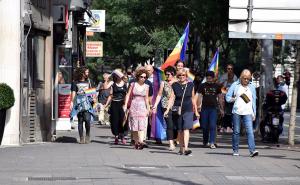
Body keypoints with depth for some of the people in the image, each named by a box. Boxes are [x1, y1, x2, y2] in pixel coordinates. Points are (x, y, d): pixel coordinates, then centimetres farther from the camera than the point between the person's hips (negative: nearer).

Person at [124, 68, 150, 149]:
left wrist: (148, 108, 10)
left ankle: (141, 141, -26)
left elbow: (146, 98, 13)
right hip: (134, 106, 0)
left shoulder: (146, 87, 8)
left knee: (142, 125, -14)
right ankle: (136, 142, 7)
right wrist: (125, 105, -7)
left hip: (142, 107, 0)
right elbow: (128, 95, 3)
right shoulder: (133, 85, 3)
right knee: (134, 126, 1)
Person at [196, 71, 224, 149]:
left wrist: (221, 109, 13)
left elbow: (219, 98, 12)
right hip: (204, 108, 1)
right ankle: (205, 142, 21)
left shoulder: (217, 86, 7)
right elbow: (199, 96, 4)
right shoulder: (202, 86, 5)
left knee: (213, 126, -11)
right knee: (204, 126, 5)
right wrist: (199, 106, -8)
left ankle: (212, 143, -14)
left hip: (213, 108, -1)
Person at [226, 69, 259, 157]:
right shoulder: (235, 85, 7)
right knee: (236, 131, 3)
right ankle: (235, 150, 13)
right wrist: (234, 99, -12)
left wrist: (254, 113, 13)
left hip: (248, 112, 1)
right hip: (236, 111, -1)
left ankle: (252, 150, -21)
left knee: (250, 131, -13)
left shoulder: (252, 87, 13)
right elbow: (228, 97, 6)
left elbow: (254, 101, 17)